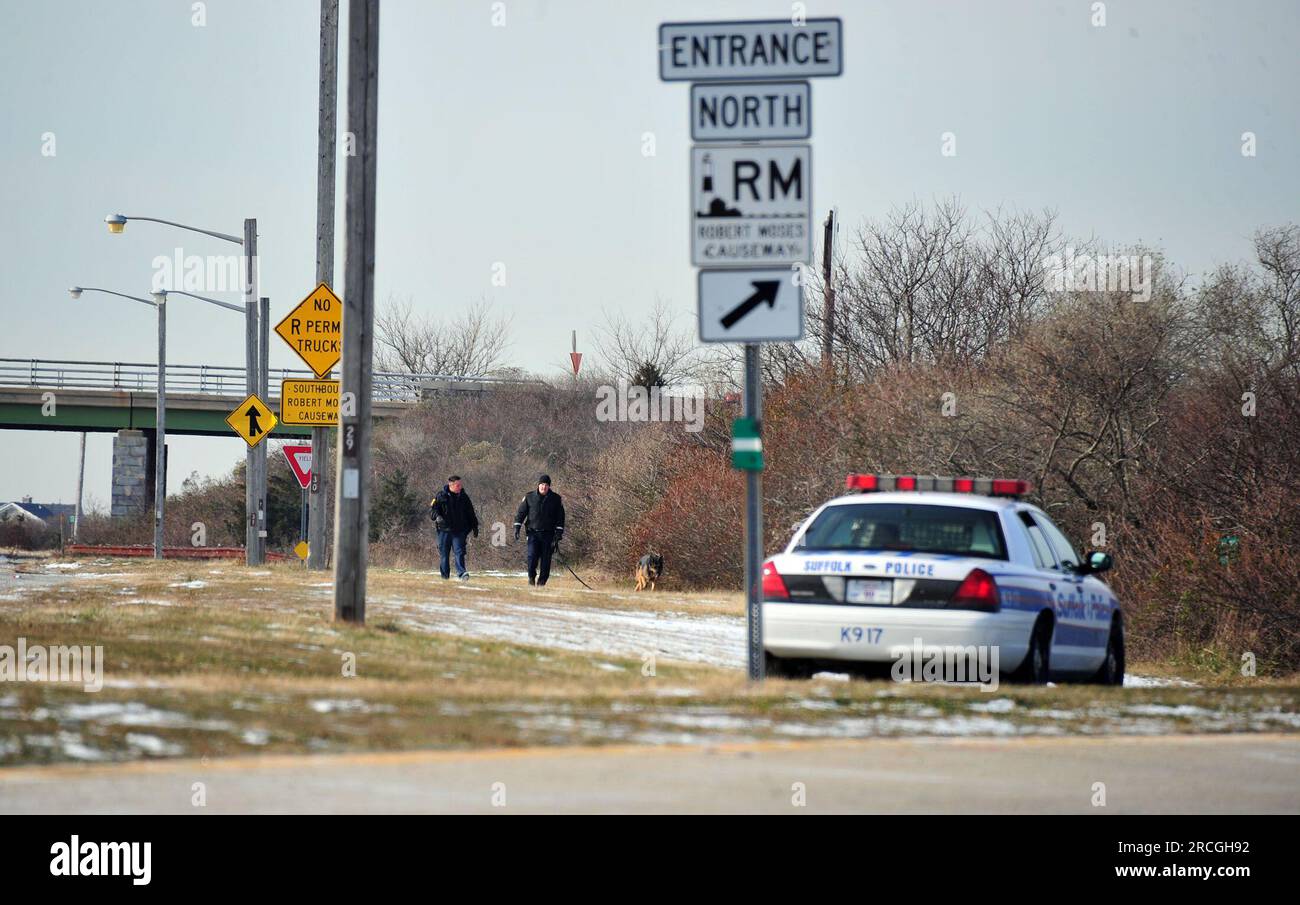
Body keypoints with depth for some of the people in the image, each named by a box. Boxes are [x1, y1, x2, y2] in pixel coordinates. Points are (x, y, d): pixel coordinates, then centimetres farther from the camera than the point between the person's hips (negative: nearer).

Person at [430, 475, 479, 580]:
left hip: (460, 531, 1)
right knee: (444, 553, 5)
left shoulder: (464, 497, 9)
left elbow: (471, 514, 18)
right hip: (444, 530, -1)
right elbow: (432, 509, -3)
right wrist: (437, 517, -23)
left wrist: (475, 527, 18)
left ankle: (461, 573, -18)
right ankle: (445, 575, 15)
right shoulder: (441, 496, 0)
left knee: (459, 552, -12)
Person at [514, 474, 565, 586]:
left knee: (545, 559, -2)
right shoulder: (529, 497, 5)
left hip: (548, 534, 0)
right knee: (532, 556, -12)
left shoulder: (556, 499, 4)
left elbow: (560, 518, 6)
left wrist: (558, 534, -1)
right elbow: (521, 512, 8)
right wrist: (517, 527, -2)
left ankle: (541, 581, 7)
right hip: (533, 532, 0)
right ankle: (531, 576, 10)